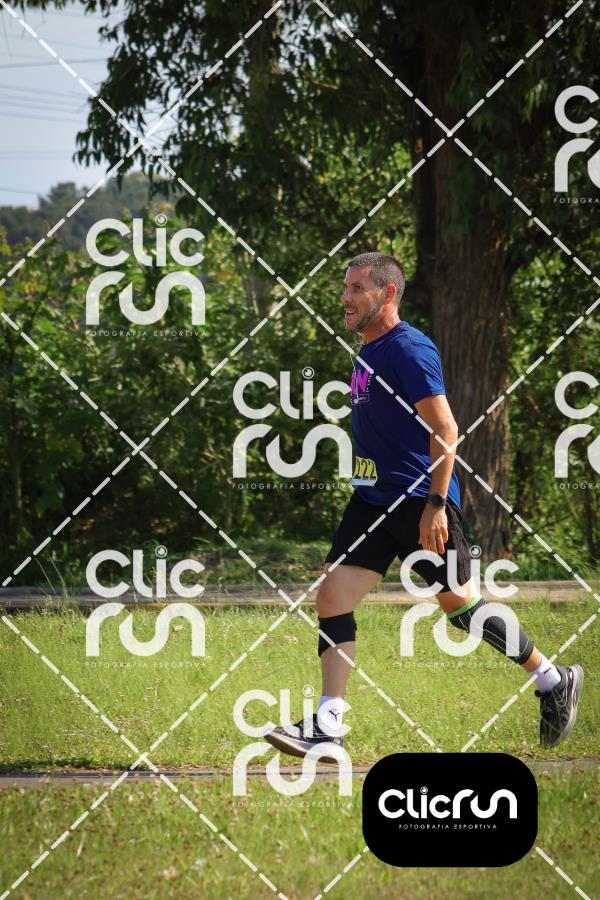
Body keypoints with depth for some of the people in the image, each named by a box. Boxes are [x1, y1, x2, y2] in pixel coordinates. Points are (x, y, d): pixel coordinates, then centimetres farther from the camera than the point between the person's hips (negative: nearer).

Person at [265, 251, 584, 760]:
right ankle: (327, 727, -7)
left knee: (460, 604, 0)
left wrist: (435, 504, -23)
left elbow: (445, 430, -18)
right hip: (374, 501, 9)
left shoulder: (409, 350, -14)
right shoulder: (367, 353, 14)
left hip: (420, 502, -9)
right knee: (332, 596, -4)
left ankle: (553, 680, 19)